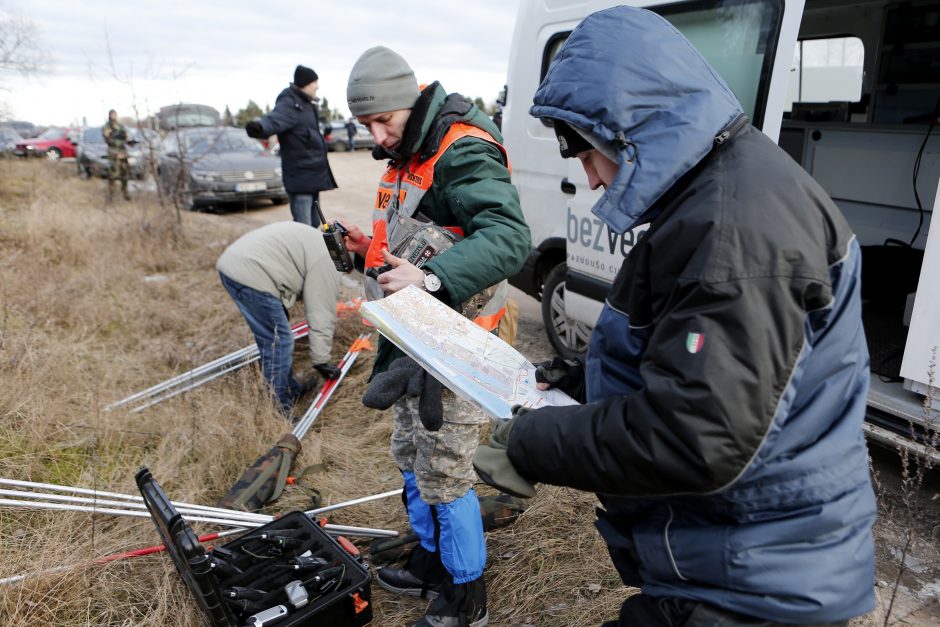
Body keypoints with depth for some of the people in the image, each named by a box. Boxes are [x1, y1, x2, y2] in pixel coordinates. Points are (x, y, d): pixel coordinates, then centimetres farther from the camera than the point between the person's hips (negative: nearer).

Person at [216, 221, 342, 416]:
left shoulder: (313, 240, 24)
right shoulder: (325, 261, -4)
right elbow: (322, 316, -3)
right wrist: (322, 361, 4)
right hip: (250, 274, -10)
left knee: (272, 338, 19)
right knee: (278, 342, -2)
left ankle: (291, 390, 31)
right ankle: (279, 410, 7)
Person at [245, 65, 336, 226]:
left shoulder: (306, 104, 16)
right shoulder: (290, 104, -12)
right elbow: (274, 120, -34)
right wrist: (259, 126, -56)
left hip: (313, 176, 10)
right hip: (300, 178, -10)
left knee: (313, 223, 17)